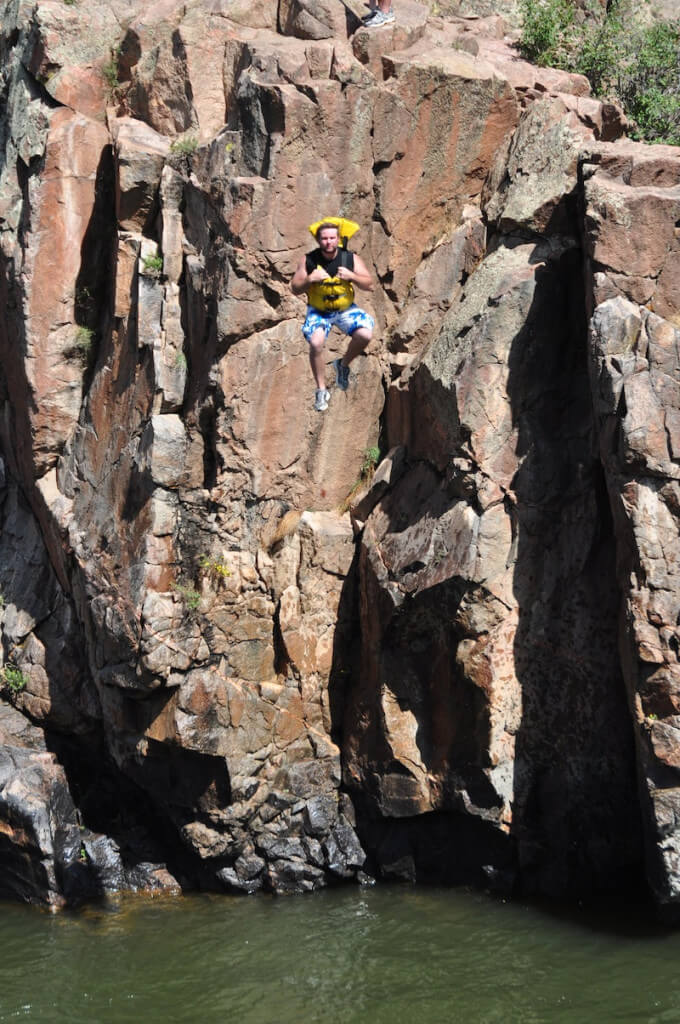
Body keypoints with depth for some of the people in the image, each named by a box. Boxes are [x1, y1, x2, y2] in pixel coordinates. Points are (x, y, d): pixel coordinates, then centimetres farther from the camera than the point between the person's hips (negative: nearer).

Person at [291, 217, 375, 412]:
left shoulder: (351, 259, -9)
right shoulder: (308, 260, -11)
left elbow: (369, 286, -8)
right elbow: (295, 289, -6)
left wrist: (352, 276, -27)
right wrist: (310, 279, -26)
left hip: (345, 309, 1)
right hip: (318, 311, -1)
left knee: (365, 334, -25)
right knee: (315, 343, -27)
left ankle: (343, 365, 6)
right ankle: (321, 390, -9)